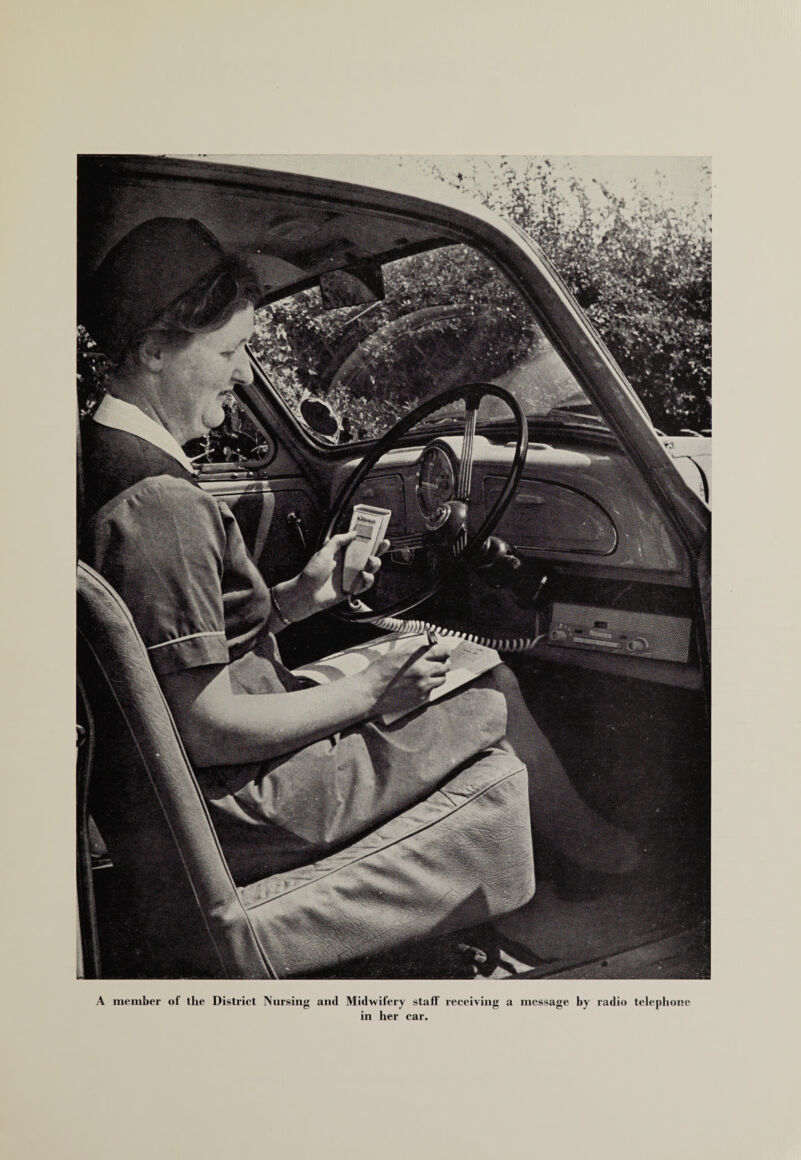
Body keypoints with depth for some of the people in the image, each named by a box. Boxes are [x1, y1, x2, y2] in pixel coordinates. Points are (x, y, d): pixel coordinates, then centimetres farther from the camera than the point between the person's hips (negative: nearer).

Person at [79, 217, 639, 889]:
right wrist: (371, 693, -17)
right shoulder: (161, 507, -27)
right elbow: (208, 731, -26)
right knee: (494, 705, 3)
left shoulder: (105, 462, 6)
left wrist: (300, 596, 3)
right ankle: (582, 841, 32)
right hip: (240, 813, -10)